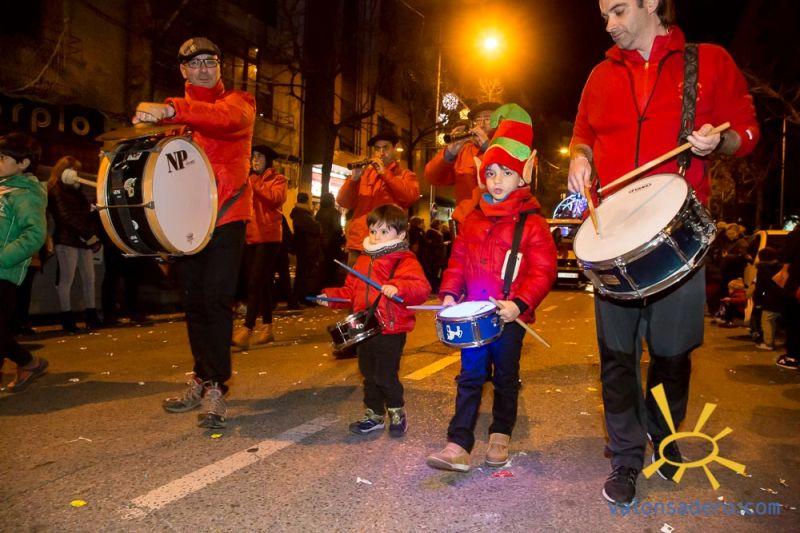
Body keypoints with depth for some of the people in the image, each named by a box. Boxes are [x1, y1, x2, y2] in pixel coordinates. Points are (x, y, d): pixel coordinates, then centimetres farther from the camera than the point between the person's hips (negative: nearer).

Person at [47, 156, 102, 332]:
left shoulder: (76, 190, 21)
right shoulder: (56, 190, -1)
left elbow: (88, 213, 18)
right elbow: (65, 217, -11)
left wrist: (94, 235, 4)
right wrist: (88, 235, -15)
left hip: (84, 240, 7)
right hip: (66, 240, -7)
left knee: (89, 279, 5)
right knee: (66, 279, -4)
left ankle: (91, 317, 11)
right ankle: (67, 319, 1)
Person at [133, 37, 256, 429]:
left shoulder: (238, 102, 3)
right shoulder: (173, 114, 19)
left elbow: (225, 117, -23)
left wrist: (171, 110, -37)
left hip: (225, 217, -5)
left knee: (216, 300, -11)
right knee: (193, 301, 10)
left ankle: (215, 389, -3)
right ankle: (201, 379, 24)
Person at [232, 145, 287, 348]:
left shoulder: (277, 179, 4)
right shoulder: (249, 180, 21)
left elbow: (276, 198, -16)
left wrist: (254, 185, -18)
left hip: (268, 237, -6)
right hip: (250, 237, 6)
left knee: (255, 282, -16)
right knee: (262, 283, 10)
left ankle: (247, 330, -21)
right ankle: (267, 328, 17)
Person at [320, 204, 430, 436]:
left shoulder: (405, 260, -11)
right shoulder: (364, 260, 12)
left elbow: (421, 288, -25)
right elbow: (351, 290, 20)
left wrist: (398, 288, -40)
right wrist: (332, 296, 6)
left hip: (390, 331, -7)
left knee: (385, 376, -2)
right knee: (369, 375, 17)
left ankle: (398, 413, 22)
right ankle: (374, 415, 33)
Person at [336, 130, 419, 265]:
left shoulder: (406, 175, 9)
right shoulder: (364, 173, 14)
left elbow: (412, 196, -12)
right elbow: (343, 202, 6)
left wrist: (384, 172, -13)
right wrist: (354, 178, -9)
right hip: (357, 243, 3)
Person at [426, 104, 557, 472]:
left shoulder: (532, 223, -7)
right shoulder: (473, 219, 8)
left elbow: (542, 270, -12)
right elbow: (459, 260, 11)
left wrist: (519, 303, -23)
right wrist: (449, 293, -2)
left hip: (509, 316, -3)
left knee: (505, 378, 13)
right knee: (469, 377, 4)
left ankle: (500, 435, 32)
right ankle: (458, 445, 6)